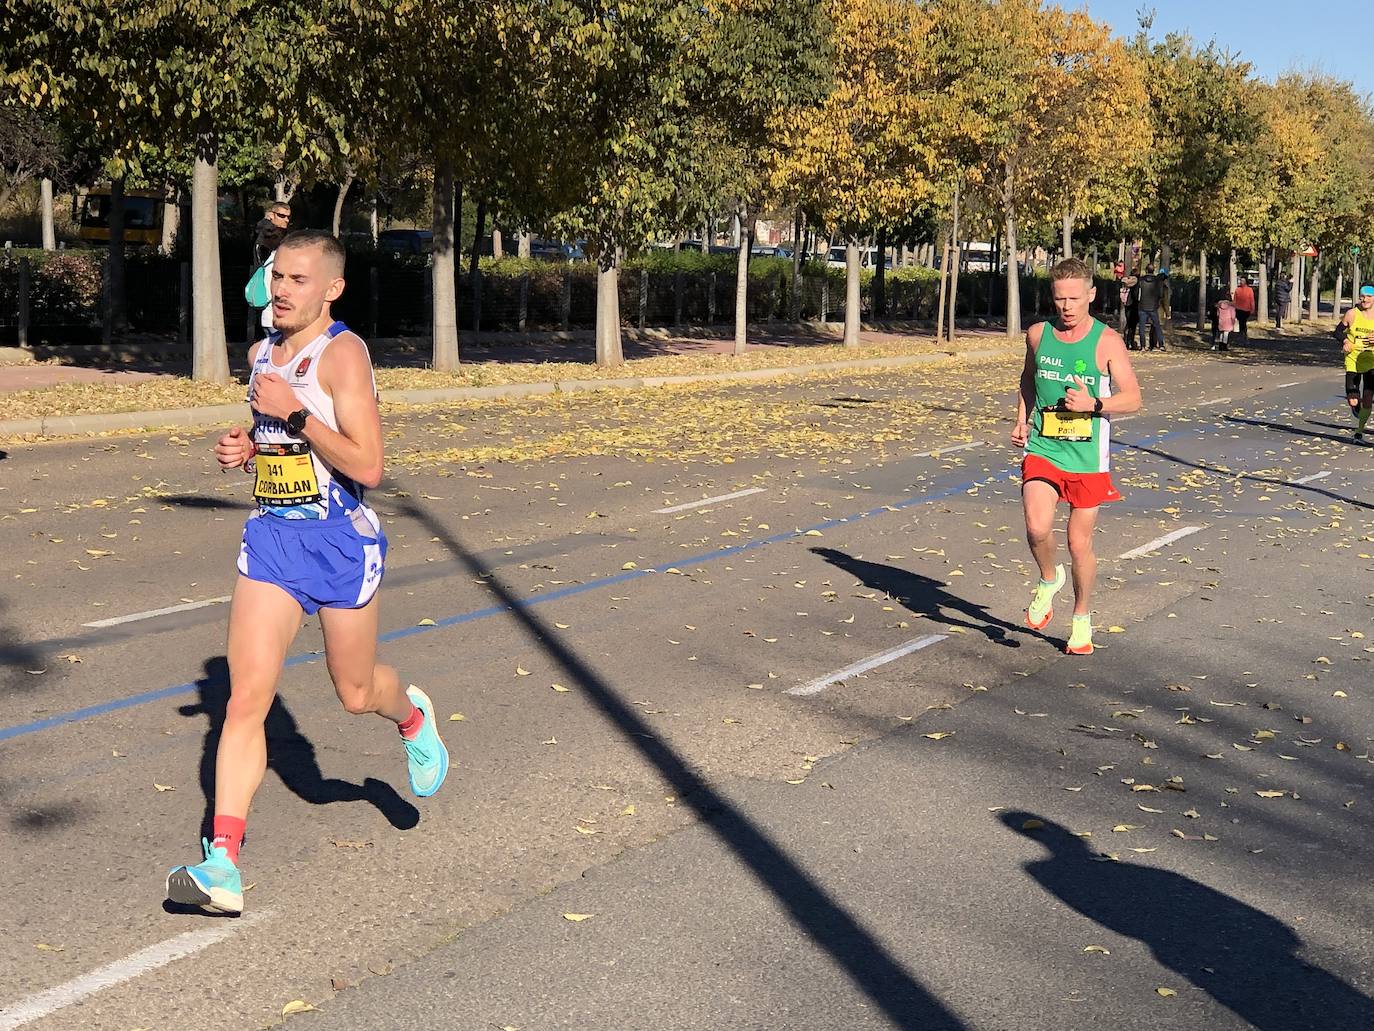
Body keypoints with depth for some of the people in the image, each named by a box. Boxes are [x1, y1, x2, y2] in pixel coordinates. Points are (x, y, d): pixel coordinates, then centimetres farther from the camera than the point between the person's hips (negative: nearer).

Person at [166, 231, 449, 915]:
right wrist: (245, 450, 6)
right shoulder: (261, 353, 10)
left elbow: (367, 467, -20)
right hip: (271, 537, 5)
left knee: (355, 694, 13)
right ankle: (222, 865, -5)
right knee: (245, 699, -5)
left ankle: (412, 716, 50)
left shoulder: (343, 352, -13)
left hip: (341, 542, -5)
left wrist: (296, 413, -23)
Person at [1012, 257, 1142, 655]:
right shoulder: (1038, 335, 3)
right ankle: (1049, 580, 14)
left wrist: (1093, 404, -21)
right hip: (1042, 449, 2)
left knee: (1080, 542, 6)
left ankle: (1082, 618, 28)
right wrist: (1022, 420, 9)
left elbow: (1133, 398, -4)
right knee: (1037, 529, -19)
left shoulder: (1107, 341, -6)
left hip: (1087, 457, -2)